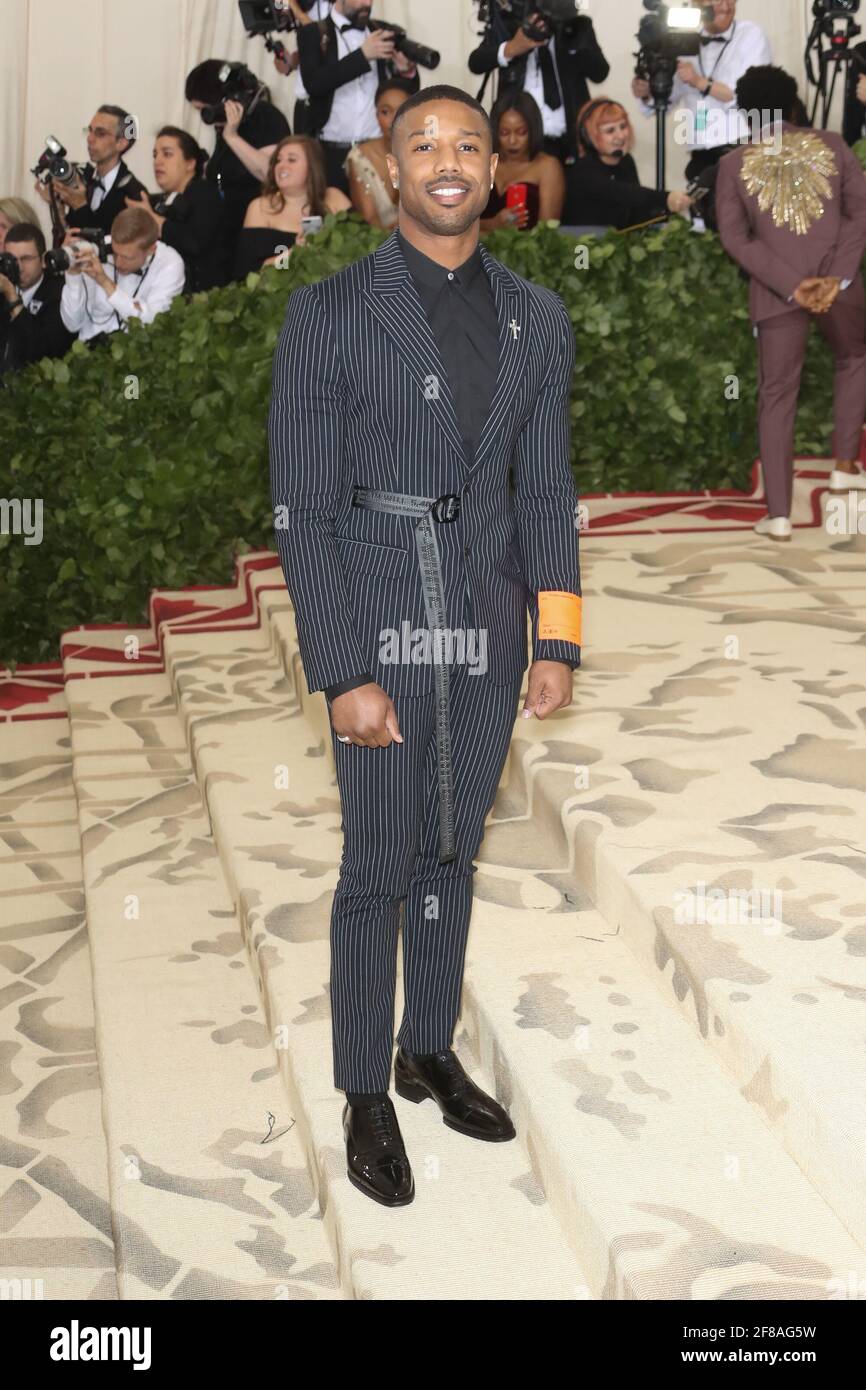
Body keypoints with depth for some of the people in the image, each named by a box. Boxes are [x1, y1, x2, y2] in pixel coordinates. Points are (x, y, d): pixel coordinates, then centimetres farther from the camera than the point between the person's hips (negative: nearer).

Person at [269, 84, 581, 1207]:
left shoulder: (538, 318, 7)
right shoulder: (328, 313, -6)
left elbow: (547, 491, 11)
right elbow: (301, 507, -9)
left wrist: (558, 641, 4)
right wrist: (344, 676, -14)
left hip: (489, 629, 4)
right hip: (378, 625, -4)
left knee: (453, 854, 15)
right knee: (380, 868, 2)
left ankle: (430, 1055, 32)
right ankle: (365, 1096, 17)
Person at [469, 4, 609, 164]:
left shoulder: (576, 26, 8)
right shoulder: (505, 22, 7)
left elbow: (600, 73, -3)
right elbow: (475, 63, -7)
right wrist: (511, 48, -25)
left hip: (569, 141, 1)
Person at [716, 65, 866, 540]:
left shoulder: (734, 164, 1)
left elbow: (735, 238, -6)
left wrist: (791, 284, -10)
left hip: (776, 289, 0)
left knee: (777, 395, 7)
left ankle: (778, 515, 3)